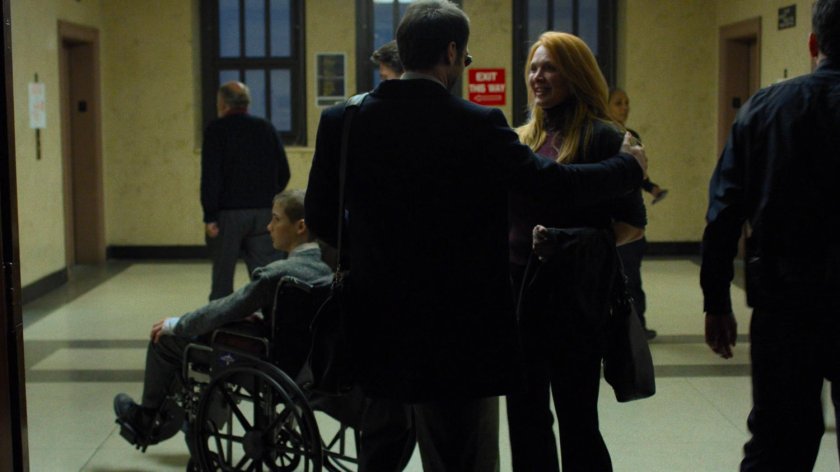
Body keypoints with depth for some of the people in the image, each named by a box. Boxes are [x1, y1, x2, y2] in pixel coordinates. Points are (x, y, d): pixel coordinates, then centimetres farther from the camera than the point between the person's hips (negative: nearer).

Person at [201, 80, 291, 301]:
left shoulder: (216, 130, -5)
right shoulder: (267, 129, 8)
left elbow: (210, 176, -12)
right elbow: (283, 173, 10)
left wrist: (210, 217, -12)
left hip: (228, 213, -4)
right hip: (264, 213, 4)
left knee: (222, 277, 6)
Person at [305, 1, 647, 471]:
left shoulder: (341, 121, -3)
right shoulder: (478, 125, -14)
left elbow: (320, 216, 3)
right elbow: (554, 183, -9)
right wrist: (629, 166, 9)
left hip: (375, 329, 5)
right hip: (458, 334, -4)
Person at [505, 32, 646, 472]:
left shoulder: (601, 137, -9)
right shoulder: (524, 137, 11)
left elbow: (632, 223, -9)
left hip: (573, 296, -6)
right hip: (520, 291, 6)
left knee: (576, 418, 5)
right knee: (525, 415, 14)